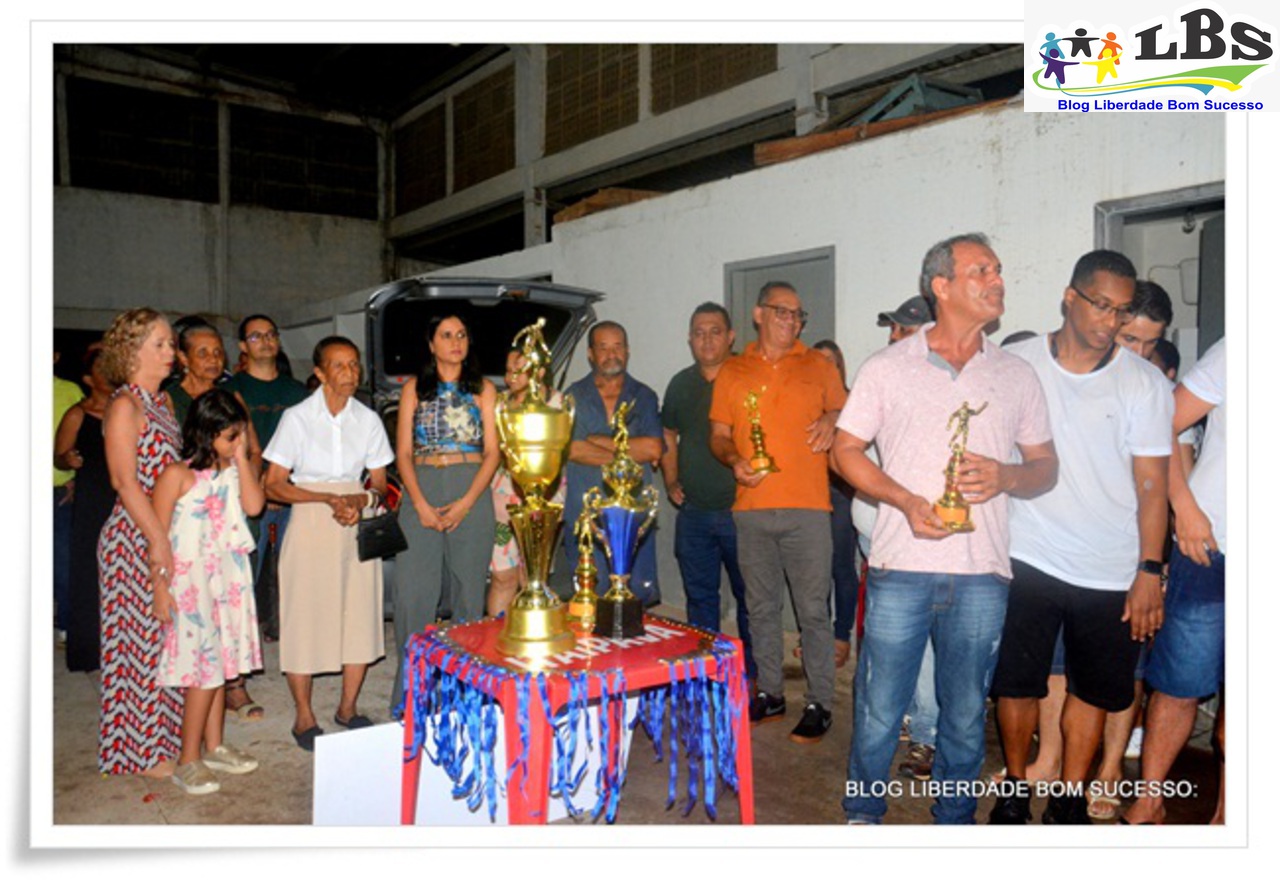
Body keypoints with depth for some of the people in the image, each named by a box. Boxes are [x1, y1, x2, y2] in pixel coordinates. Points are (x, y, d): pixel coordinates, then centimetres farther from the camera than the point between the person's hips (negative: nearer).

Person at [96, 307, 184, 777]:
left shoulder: (161, 401, 13)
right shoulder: (124, 406, -12)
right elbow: (125, 481, -17)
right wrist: (159, 540, -20)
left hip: (165, 532, 8)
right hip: (135, 538, -8)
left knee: (164, 637, 14)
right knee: (140, 639, 2)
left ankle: (161, 736, 26)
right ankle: (140, 751, 14)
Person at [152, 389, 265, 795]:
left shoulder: (232, 468, 5)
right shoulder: (178, 474, -13)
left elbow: (254, 504, -10)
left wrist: (242, 457, -8)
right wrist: (160, 590, -14)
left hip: (229, 576, 7)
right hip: (190, 579, -7)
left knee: (221, 662, 14)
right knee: (203, 668, -3)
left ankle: (214, 747, 28)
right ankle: (188, 762, 10)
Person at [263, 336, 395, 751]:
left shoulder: (367, 419, 6)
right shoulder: (297, 417, -3)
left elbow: (380, 482, 10)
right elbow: (273, 484, -6)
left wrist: (361, 500, -13)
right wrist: (329, 499, -18)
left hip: (358, 524, 3)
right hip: (311, 525, -3)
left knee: (361, 614, 5)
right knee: (306, 616, 0)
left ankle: (348, 707, 22)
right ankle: (303, 715, 16)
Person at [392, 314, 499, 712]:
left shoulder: (483, 389, 9)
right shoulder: (414, 388, 11)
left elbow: (492, 452, 2)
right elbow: (403, 453, 5)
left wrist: (466, 502, -10)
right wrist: (421, 504, -8)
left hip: (471, 493, 0)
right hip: (422, 492, 1)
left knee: (469, 589, 2)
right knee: (413, 590, -3)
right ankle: (409, 691, 6)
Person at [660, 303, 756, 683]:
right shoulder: (680, 383, 10)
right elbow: (668, 436, 22)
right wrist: (671, 482, 13)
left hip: (739, 509, -5)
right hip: (693, 510, 5)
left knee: (749, 596, 4)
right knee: (699, 597, 14)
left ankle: (752, 677, 17)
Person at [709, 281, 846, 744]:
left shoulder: (819, 366, 7)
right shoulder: (732, 372, 10)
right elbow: (718, 436, 11)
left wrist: (832, 422, -9)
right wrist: (734, 461, -9)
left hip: (807, 508, -2)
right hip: (752, 508, 2)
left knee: (813, 611, 0)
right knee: (761, 608, 12)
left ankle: (819, 704, 12)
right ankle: (770, 694, 25)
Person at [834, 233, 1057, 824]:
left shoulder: (1017, 376, 11)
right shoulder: (887, 367, 3)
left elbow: (1046, 465, 14)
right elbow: (845, 451, 4)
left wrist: (1007, 476, -10)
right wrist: (905, 500, -11)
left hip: (982, 574, 2)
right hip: (901, 566, -2)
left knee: (965, 713, 12)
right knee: (880, 705, 4)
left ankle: (954, 818, 33)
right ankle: (863, 811, 27)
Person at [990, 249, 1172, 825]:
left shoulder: (1144, 382, -1)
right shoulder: (1016, 364, -1)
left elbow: (1152, 483, -1)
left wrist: (1150, 572, -5)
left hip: (1111, 572, 1)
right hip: (1028, 559, 0)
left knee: (1095, 689, 12)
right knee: (1017, 683, 7)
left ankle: (1069, 801, 30)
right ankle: (1015, 791, 28)